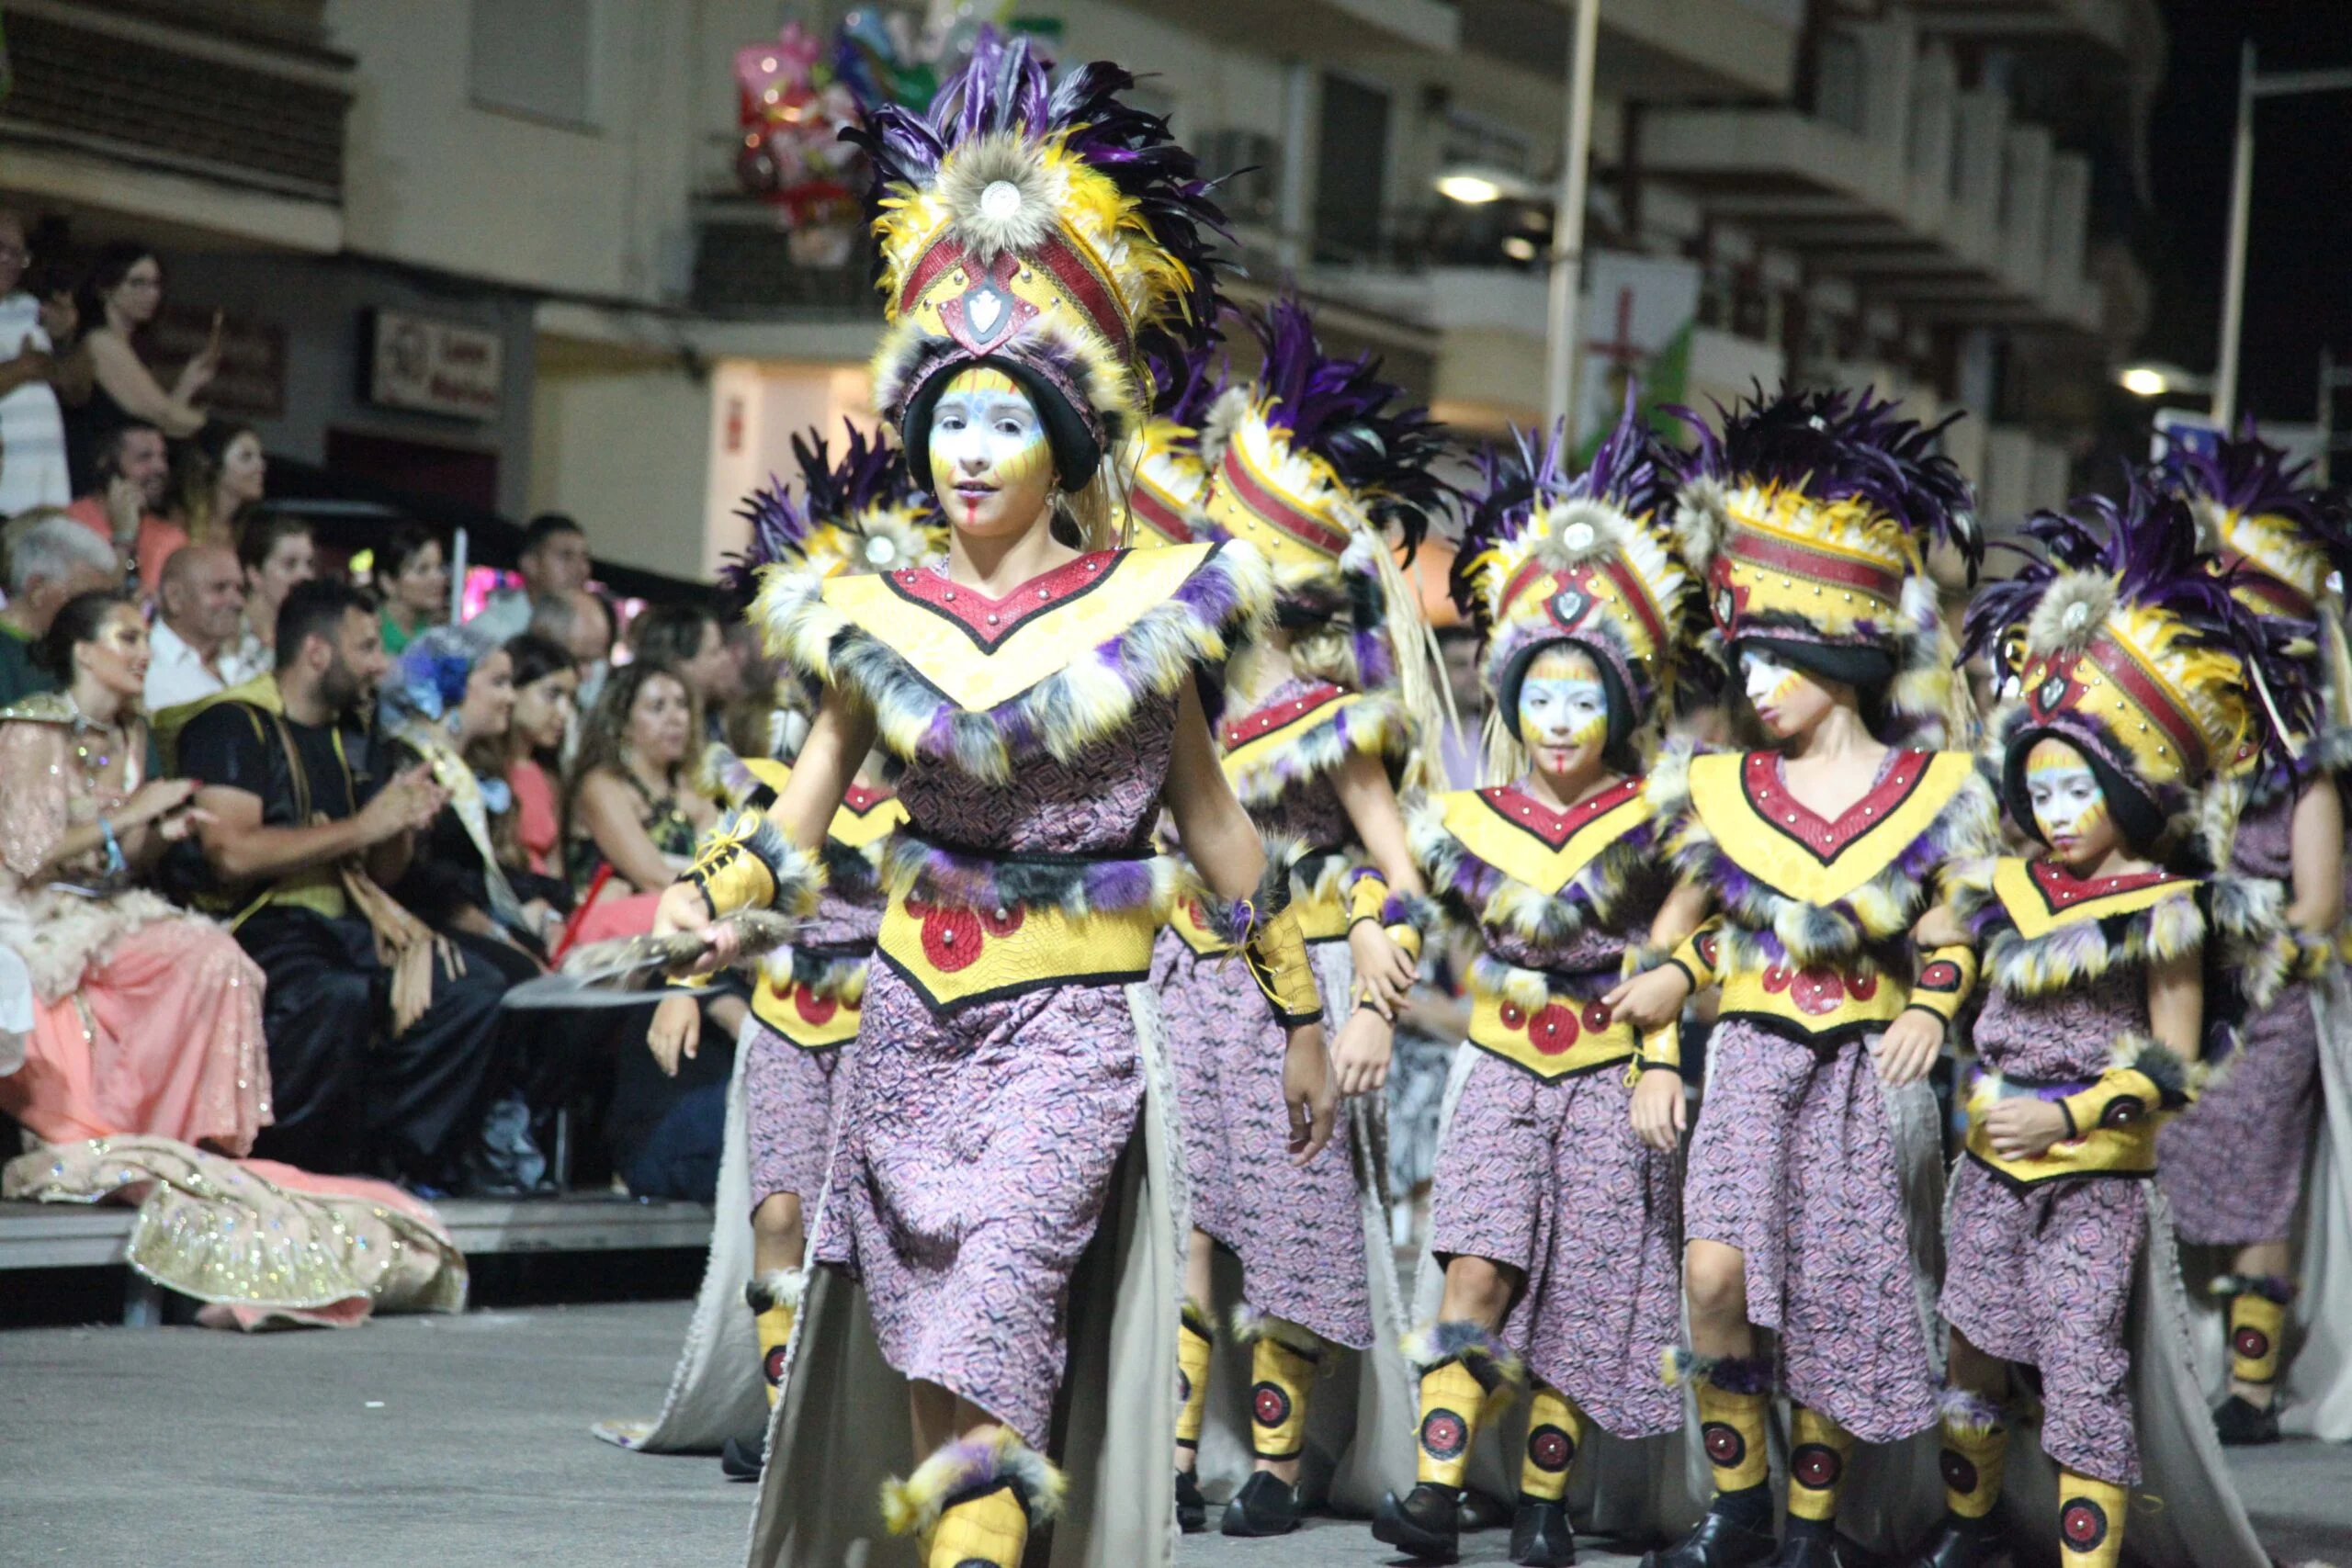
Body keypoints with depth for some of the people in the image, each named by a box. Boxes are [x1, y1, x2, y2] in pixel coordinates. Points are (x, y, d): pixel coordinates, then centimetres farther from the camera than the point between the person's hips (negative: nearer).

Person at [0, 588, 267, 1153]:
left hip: (104, 911, 7)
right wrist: (129, 815, -14)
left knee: (215, 956, -21)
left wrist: (163, 832, -5)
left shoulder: (130, 734, 13)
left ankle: (198, 1137, -17)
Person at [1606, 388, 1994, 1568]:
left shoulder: (1933, 791, 2)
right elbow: (1684, 929, 13)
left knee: (1831, 1306, 0)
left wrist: (1931, 1006, -11)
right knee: (1716, 1272, -18)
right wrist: (1659, 1034, 3)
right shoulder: (1722, 791, 7)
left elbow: (1956, 930, 7)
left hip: (1862, 1068, -1)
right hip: (1751, 1056, 1)